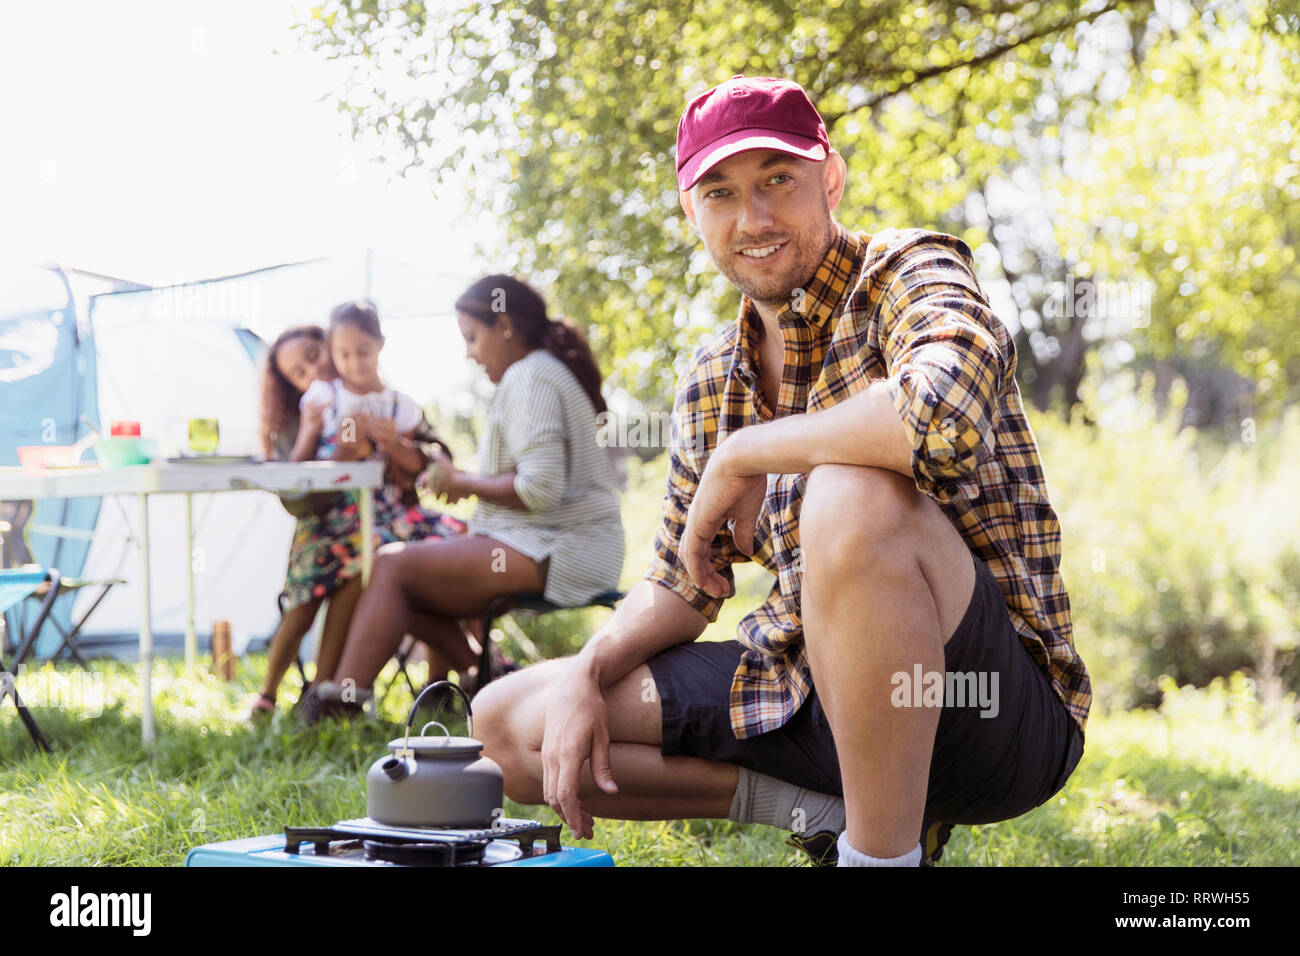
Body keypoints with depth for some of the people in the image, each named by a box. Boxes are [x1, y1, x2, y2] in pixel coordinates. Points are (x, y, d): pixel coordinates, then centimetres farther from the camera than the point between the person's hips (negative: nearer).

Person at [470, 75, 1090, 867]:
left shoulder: (910, 273, -10)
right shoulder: (712, 384, 11)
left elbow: (941, 414, -35)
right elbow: (681, 589, 16)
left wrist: (738, 459, -21)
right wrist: (586, 678, -4)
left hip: (997, 707, -7)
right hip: (815, 692, 7)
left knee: (852, 494, -37)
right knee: (505, 722, 5)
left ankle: (885, 848, -22)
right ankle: (830, 805, 0)